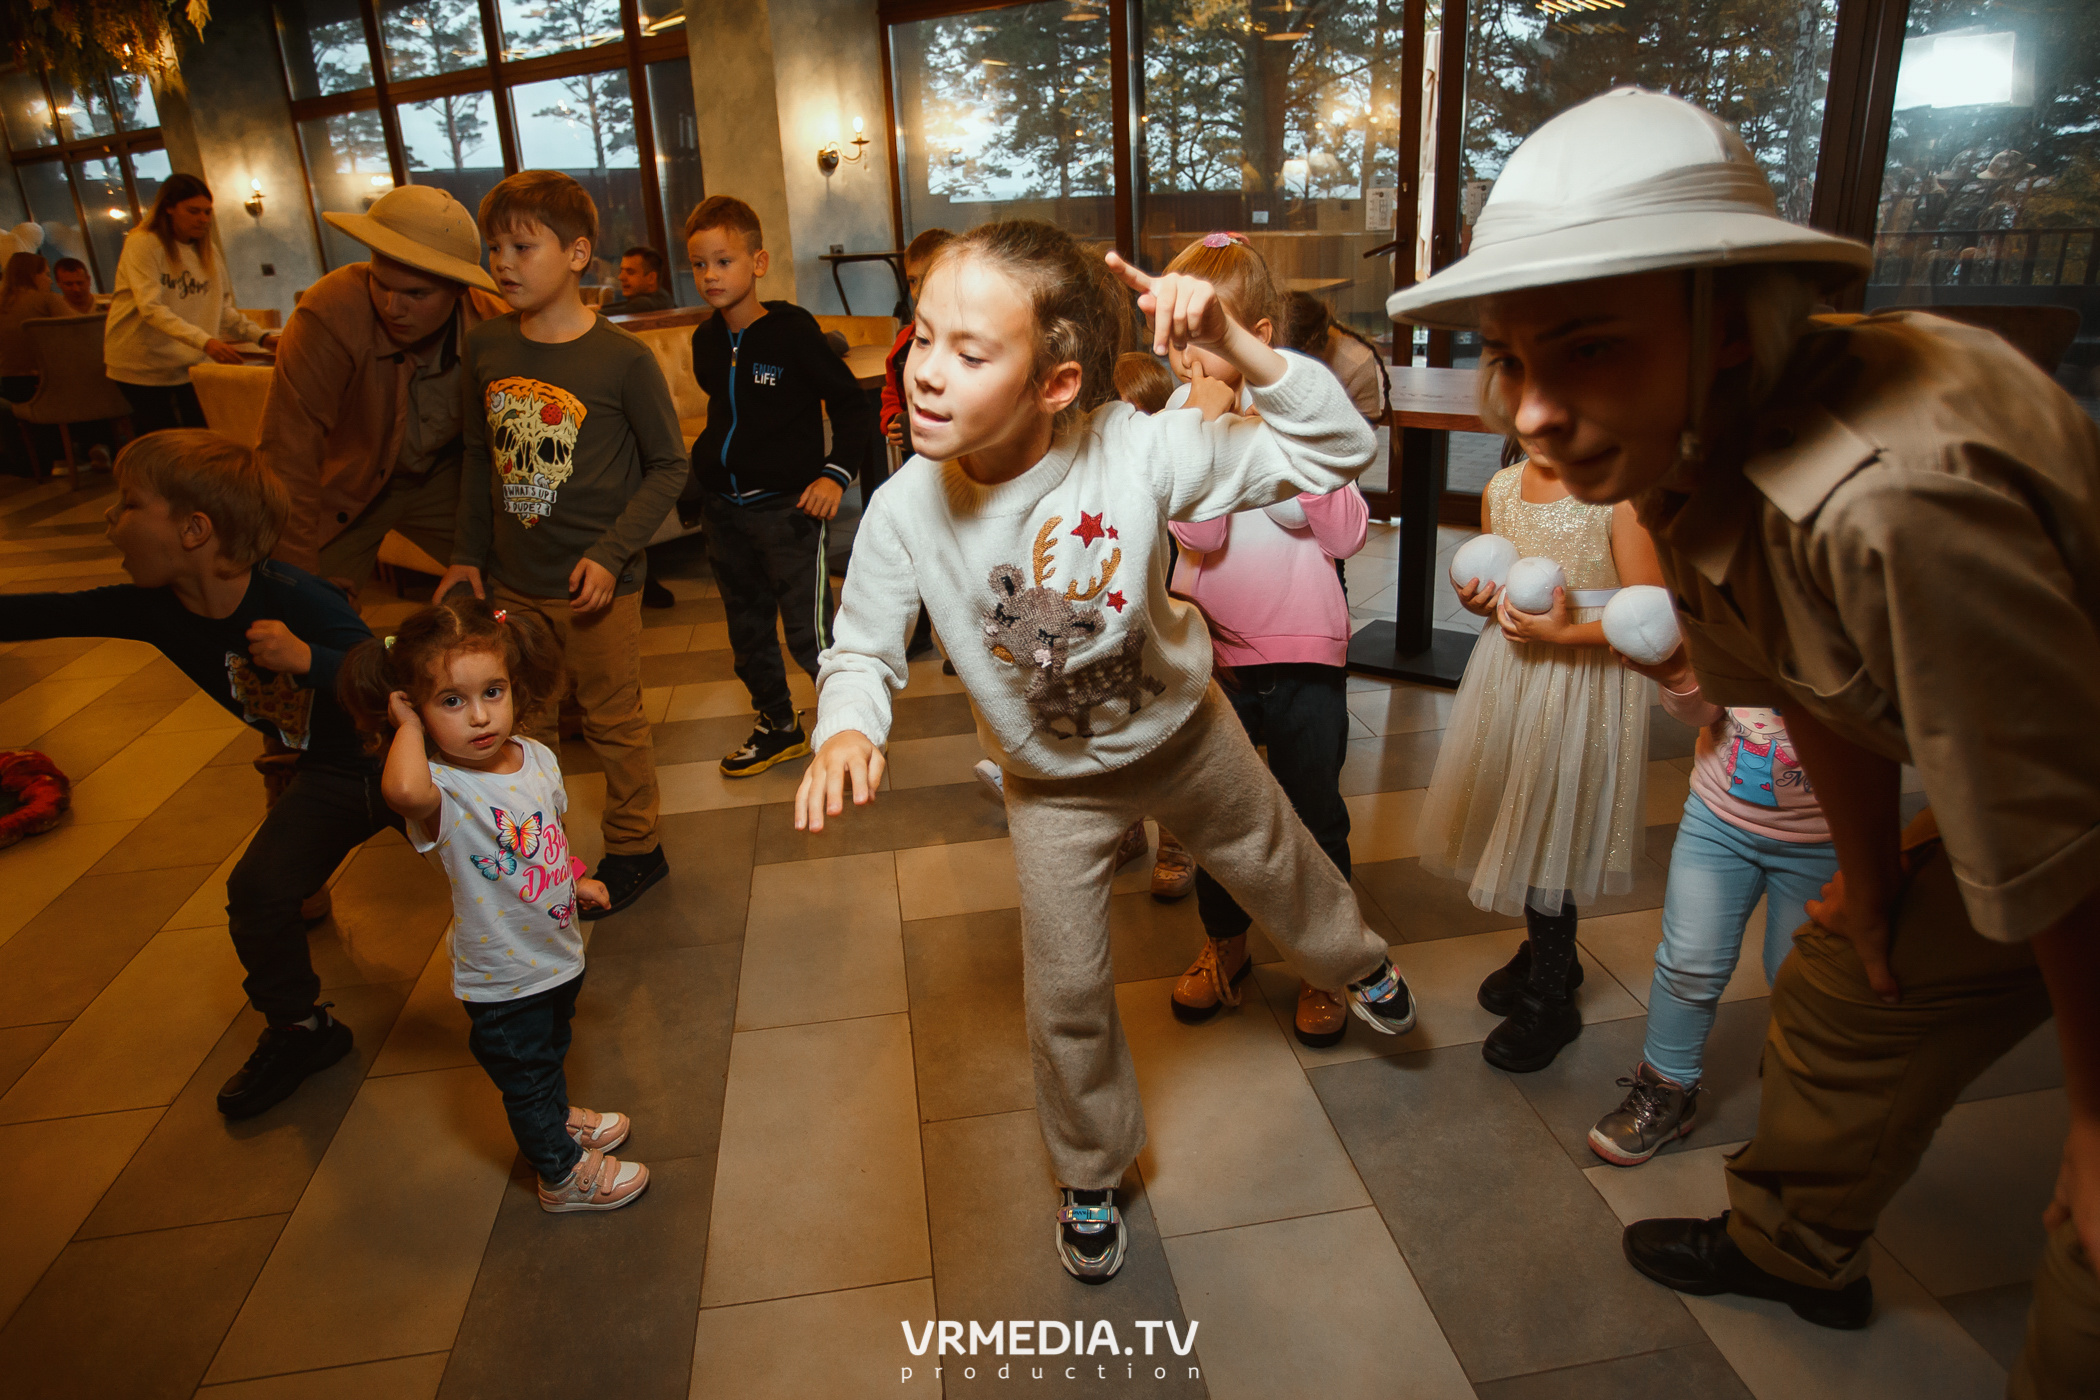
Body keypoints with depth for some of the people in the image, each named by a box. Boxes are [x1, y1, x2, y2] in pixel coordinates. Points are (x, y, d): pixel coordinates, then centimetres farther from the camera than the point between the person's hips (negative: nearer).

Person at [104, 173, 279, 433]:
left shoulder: (206, 252, 12)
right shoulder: (142, 243, -9)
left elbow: (222, 310, 13)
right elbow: (151, 308, -21)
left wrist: (261, 337, -5)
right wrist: (205, 342, -34)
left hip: (189, 366, 5)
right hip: (143, 367, -5)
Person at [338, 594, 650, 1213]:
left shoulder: (538, 757, -9)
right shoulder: (440, 791, -30)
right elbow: (404, 791, -57)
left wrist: (575, 880, 7)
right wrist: (409, 726, -40)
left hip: (559, 949, 6)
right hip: (502, 979, -6)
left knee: (550, 1052, 32)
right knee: (525, 1076, 17)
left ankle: (558, 1118, 59)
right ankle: (562, 1174, 40)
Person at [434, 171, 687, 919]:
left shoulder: (622, 358, -13)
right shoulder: (485, 346, 1)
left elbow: (668, 465, -8)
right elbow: (478, 457, 11)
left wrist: (612, 554, -15)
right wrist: (467, 554, 9)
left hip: (596, 584, -5)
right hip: (510, 581, 5)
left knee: (613, 722, 9)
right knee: (518, 725, 16)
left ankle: (634, 849, 28)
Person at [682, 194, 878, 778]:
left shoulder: (793, 331, -12)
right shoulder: (705, 341, 6)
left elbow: (852, 406, -9)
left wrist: (837, 473, -18)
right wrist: (704, 463, 13)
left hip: (789, 508, -7)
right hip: (725, 509, 7)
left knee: (809, 634, -6)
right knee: (747, 628, 17)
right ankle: (778, 726, 34)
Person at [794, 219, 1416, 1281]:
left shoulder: (1137, 451, -32)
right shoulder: (903, 513, -27)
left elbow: (1336, 453, -27)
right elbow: (863, 652, -13)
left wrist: (1235, 346, -43)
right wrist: (846, 730, -37)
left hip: (1184, 734, 0)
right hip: (1054, 785, 0)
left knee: (1281, 869, 26)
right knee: (1066, 999, 10)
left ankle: (1356, 963, 65)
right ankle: (1091, 1176, 41)